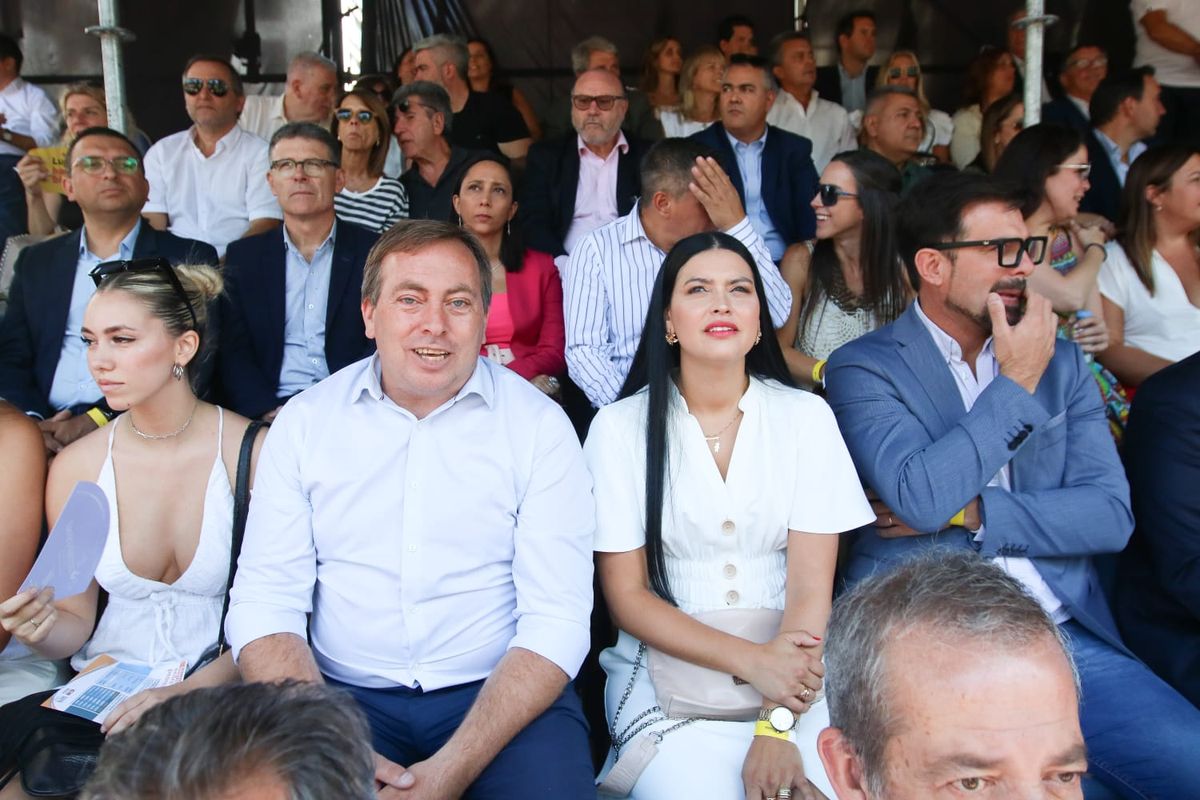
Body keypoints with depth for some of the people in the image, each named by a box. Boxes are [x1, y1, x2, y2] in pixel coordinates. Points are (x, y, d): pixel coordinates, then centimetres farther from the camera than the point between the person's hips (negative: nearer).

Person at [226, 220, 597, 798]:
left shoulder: (539, 425, -3)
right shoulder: (304, 421, 3)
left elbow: (558, 619, -8)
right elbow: (264, 603, -1)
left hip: (500, 692, 0)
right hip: (341, 694, 1)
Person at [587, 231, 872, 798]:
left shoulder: (806, 416, 1)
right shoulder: (621, 426, -2)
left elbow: (811, 585, -5)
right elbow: (626, 596, -3)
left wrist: (777, 727, -17)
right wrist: (750, 660, -16)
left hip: (793, 668, 2)